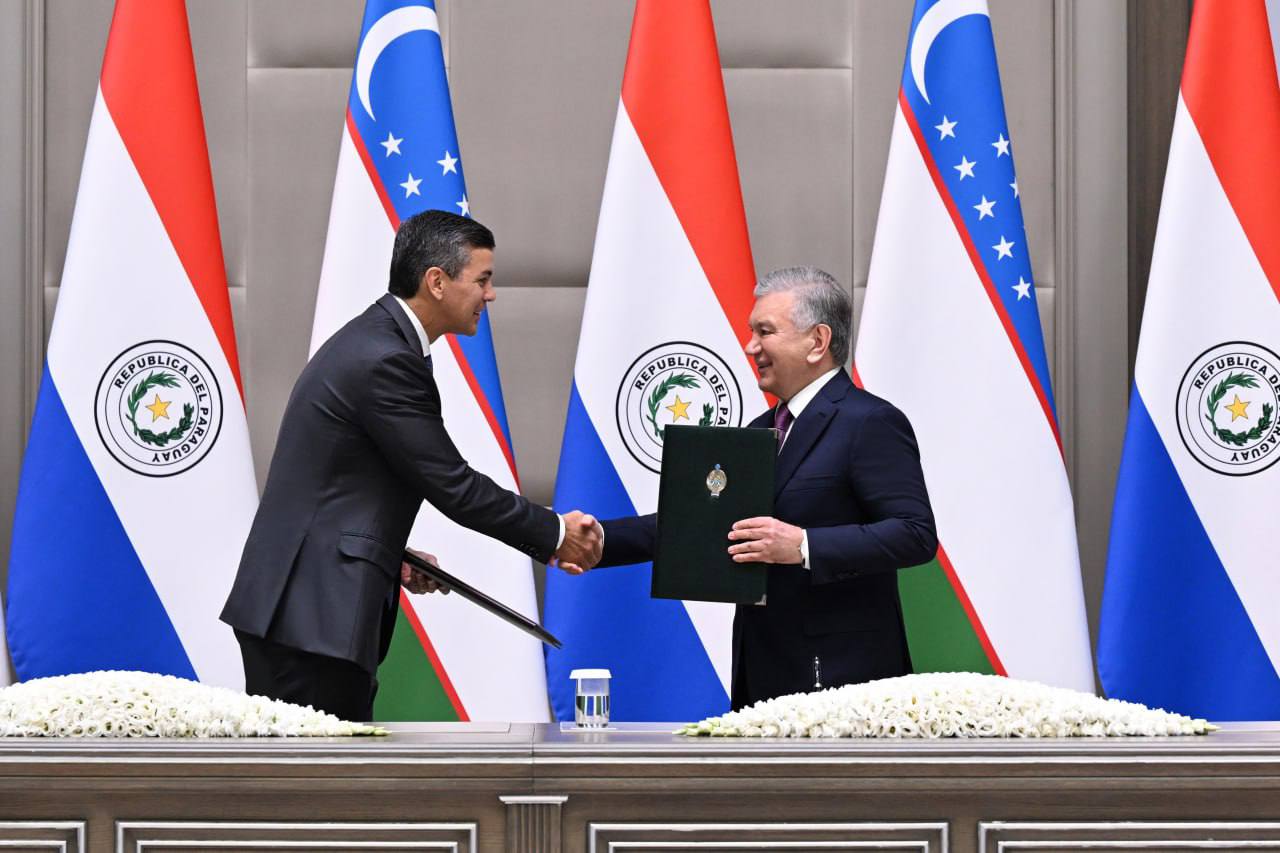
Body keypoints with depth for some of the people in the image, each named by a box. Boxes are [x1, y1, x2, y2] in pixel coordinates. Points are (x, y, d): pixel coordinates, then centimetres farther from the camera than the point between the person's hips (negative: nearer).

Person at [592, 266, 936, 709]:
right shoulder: (761, 431, 20)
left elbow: (915, 534, -17)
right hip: (765, 673, 8)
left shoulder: (870, 423, -9)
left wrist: (804, 546, -26)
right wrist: (599, 541, 5)